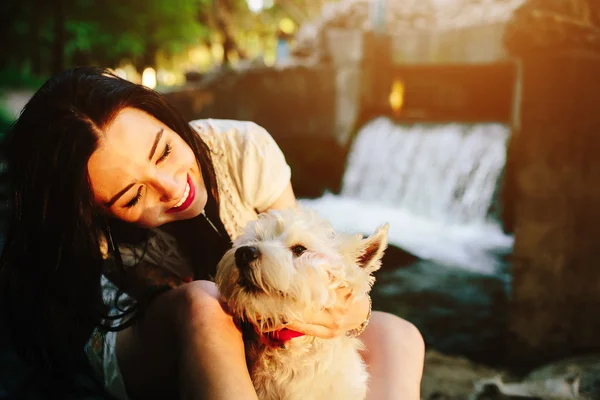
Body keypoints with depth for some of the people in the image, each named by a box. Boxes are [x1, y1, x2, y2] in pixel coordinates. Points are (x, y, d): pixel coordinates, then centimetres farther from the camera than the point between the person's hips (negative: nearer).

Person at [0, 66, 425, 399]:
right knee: (199, 303, -39)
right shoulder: (86, 238, -24)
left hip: (267, 348, 4)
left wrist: (353, 310, -33)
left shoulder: (243, 150, -20)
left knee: (394, 337, -22)